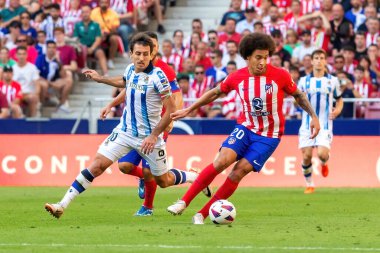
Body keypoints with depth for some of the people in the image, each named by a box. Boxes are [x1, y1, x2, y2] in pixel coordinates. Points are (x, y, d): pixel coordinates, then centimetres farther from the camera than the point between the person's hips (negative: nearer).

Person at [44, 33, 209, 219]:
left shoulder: (157, 76, -18)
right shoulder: (130, 70, 0)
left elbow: (171, 109, -18)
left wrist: (154, 135, -20)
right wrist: (100, 79, 26)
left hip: (149, 136, -4)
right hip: (125, 131, 4)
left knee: (164, 181, 10)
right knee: (98, 165, -11)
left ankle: (195, 177, 41)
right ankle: (62, 205, -12)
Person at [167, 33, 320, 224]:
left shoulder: (280, 76, -13)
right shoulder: (237, 77, -7)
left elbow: (298, 95, 4)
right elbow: (215, 93, 10)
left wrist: (313, 117, -2)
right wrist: (188, 110, 13)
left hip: (269, 136, -2)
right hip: (245, 128, 2)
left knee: (239, 171, -14)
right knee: (221, 161, -21)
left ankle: (202, 214, -7)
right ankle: (183, 203, -14)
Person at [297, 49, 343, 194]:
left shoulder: (332, 81, 5)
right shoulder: (304, 81, 6)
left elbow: (339, 99, 15)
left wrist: (338, 110, -6)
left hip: (325, 124, -1)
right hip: (307, 124, 1)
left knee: (322, 154, -18)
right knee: (306, 156, -5)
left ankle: (324, 163, 20)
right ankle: (309, 184, 16)